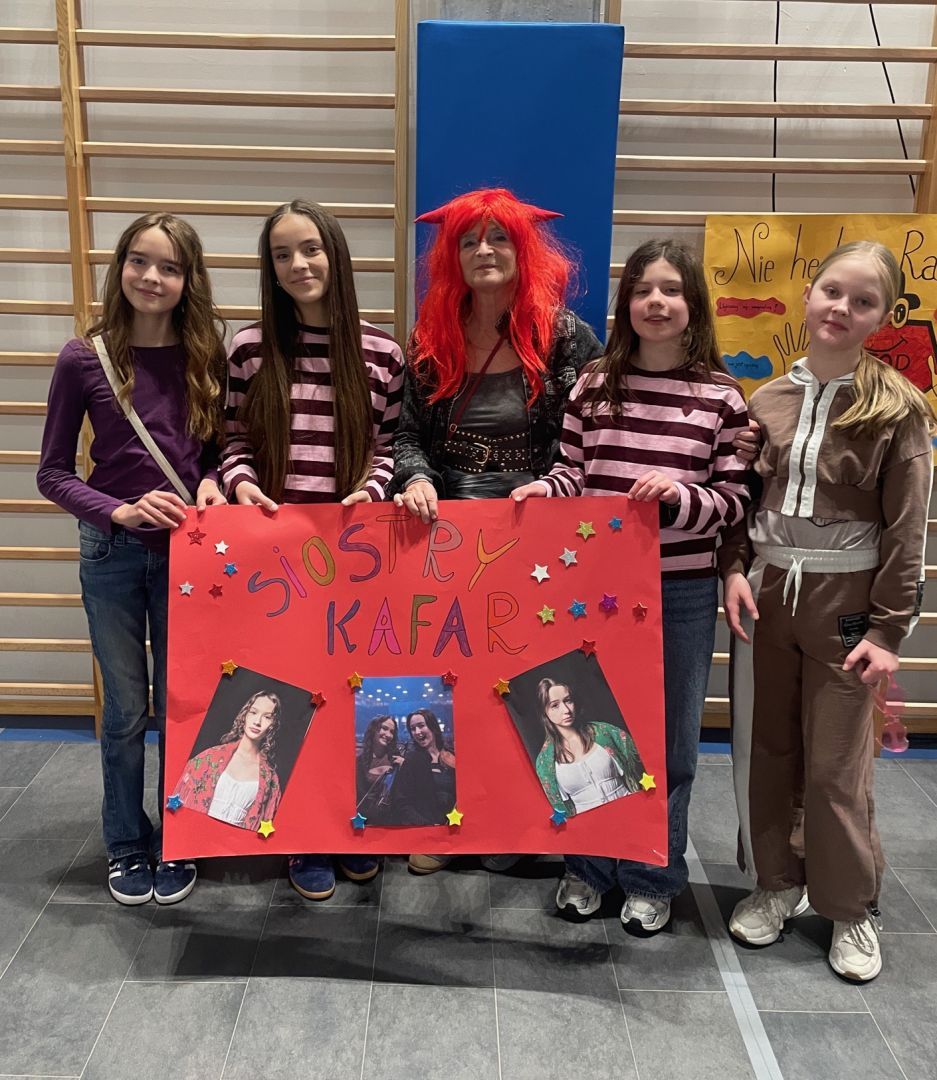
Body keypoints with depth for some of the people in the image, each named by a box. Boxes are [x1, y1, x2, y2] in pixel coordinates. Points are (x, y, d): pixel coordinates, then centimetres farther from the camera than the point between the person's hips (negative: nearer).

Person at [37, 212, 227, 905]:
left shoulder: (207, 358, -2)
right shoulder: (84, 359, -7)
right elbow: (53, 472, -3)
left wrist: (213, 483, -15)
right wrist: (120, 511, -18)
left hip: (187, 554, 1)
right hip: (114, 553, -1)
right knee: (126, 709, 12)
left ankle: (177, 843, 32)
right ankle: (126, 844, 33)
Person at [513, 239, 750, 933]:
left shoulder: (720, 394, -3)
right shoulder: (594, 384, 2)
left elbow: (734, 500, -3)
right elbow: (576, 474, 7)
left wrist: (680, 497, -21)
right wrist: (544, 489, -13)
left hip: (682, 591, -1)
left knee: (668, 739, 11)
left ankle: (654, 876, 32)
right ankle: (588, 864, 34)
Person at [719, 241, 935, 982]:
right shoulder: (766, 400, 4)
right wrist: (735, 571, -6)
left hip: (843, 599, -3)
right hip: (765, 592, 4)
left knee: (837, 764, 5)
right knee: (764, 751, 13)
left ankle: (852, 906, 26)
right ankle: (776, 882, 33)